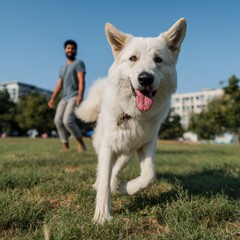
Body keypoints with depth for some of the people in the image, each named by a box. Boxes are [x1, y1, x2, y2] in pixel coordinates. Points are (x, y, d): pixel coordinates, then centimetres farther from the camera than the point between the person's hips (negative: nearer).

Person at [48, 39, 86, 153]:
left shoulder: (79, 63, 5)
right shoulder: (62, 68, 26)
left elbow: (81, 81, -10)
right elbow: (59, 85, 20)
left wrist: (80, 95, -24)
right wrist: (52, 99, 7)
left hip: (74, 97, -7)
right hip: (64, 98, 7)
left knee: (67, 120, -23)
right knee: (58, 120, -9)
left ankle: (81, 143, -7)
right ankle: (65, 147, -3)